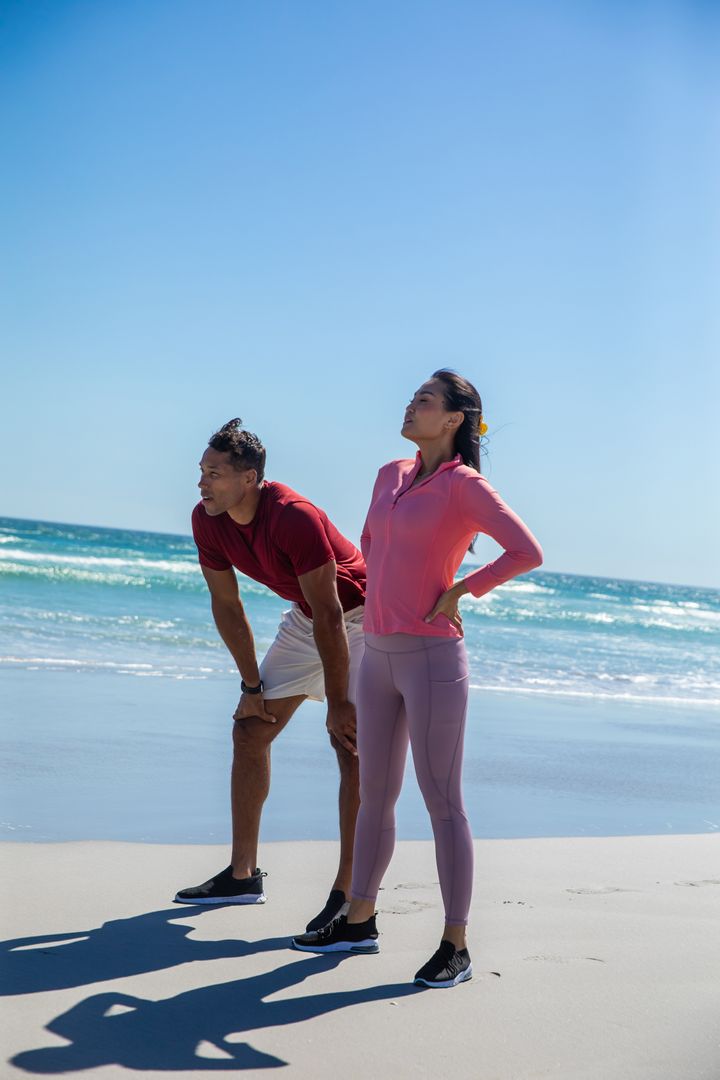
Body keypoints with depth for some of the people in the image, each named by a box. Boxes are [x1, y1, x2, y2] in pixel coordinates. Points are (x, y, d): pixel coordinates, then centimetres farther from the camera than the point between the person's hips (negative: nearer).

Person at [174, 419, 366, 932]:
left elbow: (329, 616, -31)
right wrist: (252, 686, 0)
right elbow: (227, 606, -1)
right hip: (307, 616, 8)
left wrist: (337, 704, -28)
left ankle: (348, 894, -15)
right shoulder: (207, 520, -12)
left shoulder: (295, 518, -34)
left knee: (350, 743, -18)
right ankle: (243, 875, 16)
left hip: (359, 617, -8)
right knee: (250, 729, 7)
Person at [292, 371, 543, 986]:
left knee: (442, 800, -3)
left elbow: (528, 552, -16)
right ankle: (360, 922, 26)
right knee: (375, 795, 14)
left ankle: (456, 946, 5)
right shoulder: (391, 476, 12)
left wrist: (459, 591, -11)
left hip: (432, 657, -8)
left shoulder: (464, 485, -9)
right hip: (380, 653, 8)